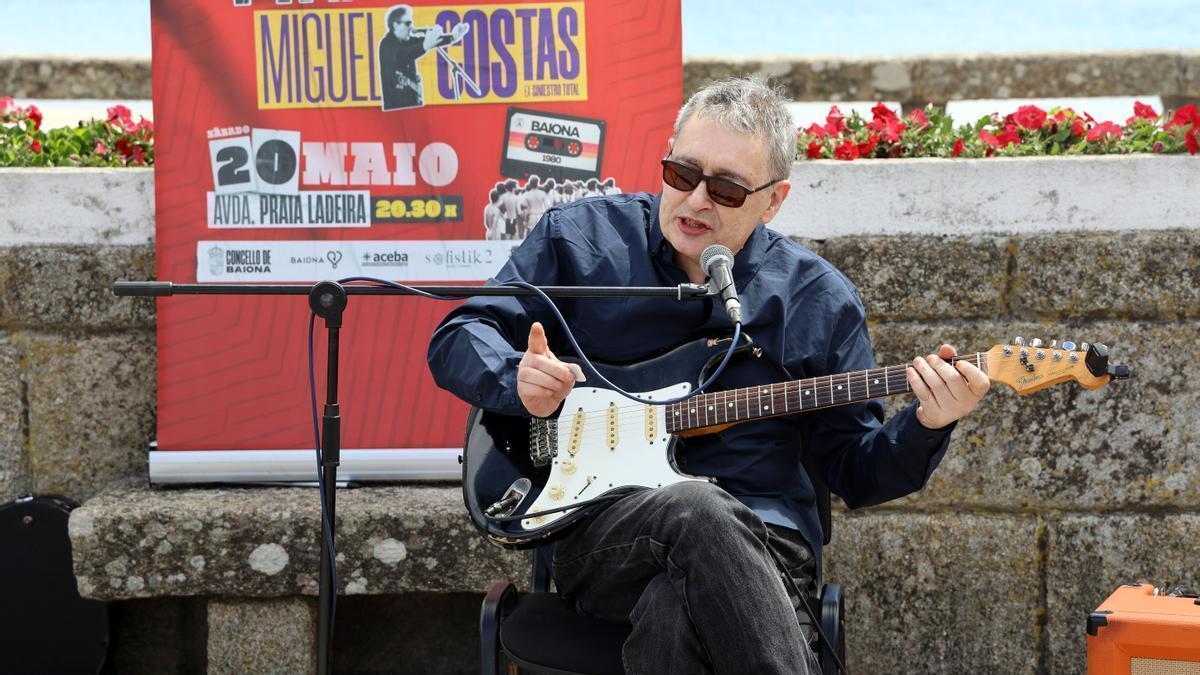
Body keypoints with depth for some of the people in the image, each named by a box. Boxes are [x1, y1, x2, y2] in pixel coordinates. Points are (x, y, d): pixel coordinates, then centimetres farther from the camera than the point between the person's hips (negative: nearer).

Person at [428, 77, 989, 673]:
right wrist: (519, 378, -14)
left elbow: (854, 469, 13)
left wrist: (925, 426, -8)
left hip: (759, 547, 0)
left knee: (673, 617, -36)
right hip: (599, 534, 1)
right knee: (701, 509, -36)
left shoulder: (820, 302, 9)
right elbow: (455, 339, 8)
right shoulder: (578, 238, 6)